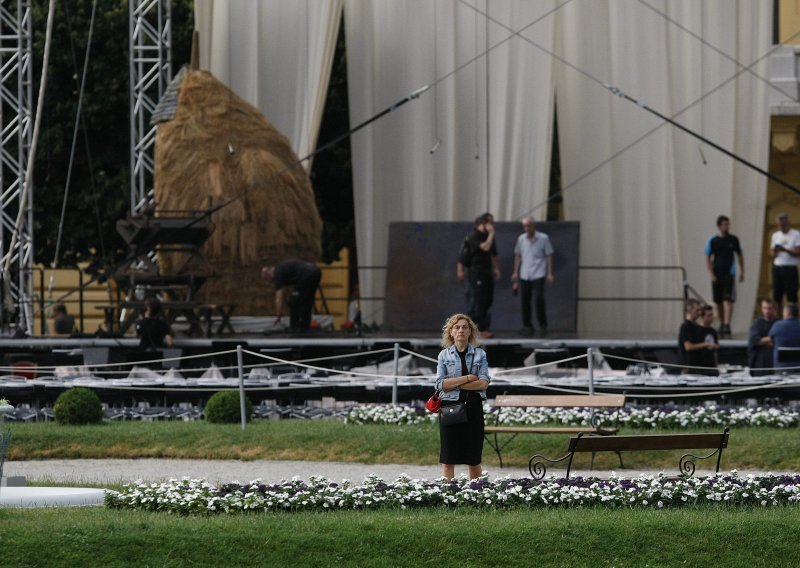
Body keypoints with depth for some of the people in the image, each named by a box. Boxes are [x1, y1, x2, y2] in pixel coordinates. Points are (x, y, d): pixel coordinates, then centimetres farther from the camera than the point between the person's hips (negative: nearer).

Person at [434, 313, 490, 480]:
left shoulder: (480, 354, 7)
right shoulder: (444, 355, 6)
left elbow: (484, 383, -5)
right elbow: (441, 384, -5)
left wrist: (454, 384, -9)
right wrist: (467, 378, -10)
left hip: (473, 408, 0)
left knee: (474, 460, 4)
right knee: (448, 460, -3)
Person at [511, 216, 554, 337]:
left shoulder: (543, 238, -2)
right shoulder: (521, 239, 9)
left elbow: (549, 256, 0)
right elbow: (518, 255, 17)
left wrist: (550, 274, -4)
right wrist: (515, 272, 12)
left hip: (538, 275, -4)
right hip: (524, 276, 4)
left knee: (539, 299, -12)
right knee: (525, 301, 4)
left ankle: (542, 325, -2)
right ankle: (527, 326, 13)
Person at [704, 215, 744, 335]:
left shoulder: (733, 239, 2)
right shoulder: (712, 240, 0)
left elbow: (740, 256, 11)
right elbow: (708, 259, 2)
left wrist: (742, 272, 7)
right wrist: (711, 274, -6)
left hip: (729, 274, -1)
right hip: (717, 274, 1)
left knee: (728, 299, -13)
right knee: (718, 301, 9)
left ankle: (727, 324, -18)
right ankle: (722, 324, 22)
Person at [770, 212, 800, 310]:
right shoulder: (775, 235, 14)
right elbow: (771, 252, 13)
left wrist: (785, 250, -23)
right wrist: (774, 252, -11)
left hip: (790, 268, -5)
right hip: (777, 268, 5)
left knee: (791, 295, -7)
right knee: (777, 295, 3)